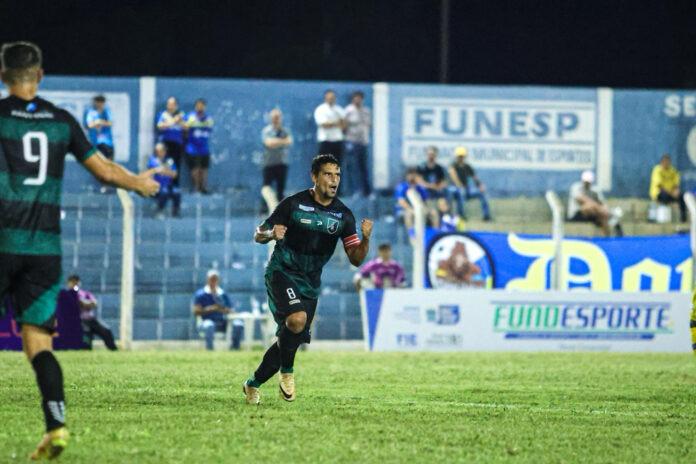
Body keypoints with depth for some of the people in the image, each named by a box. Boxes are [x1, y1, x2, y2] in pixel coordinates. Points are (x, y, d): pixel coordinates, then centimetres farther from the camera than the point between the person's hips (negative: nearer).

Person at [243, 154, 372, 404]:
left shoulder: (343, 215, 0)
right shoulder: (294, 204, -10)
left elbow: (356, 259, -3)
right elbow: (258, 235, -5)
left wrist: (365, 238, -23)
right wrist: (271, 233, -28)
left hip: (310, 284, 5)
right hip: (281, 272, -5)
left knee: (291, 339, 7)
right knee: (297, 318, -31)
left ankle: (253, 384, 27)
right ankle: (287, 372, -8)